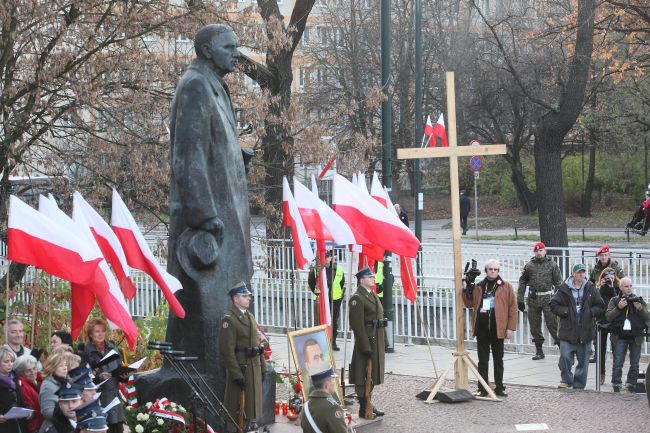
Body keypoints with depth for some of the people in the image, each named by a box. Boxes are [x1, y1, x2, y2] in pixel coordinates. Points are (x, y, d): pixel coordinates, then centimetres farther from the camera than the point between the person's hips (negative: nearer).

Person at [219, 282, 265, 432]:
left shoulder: (250, 317, 15)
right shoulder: (229, 320, -13)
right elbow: (227, 350, -18)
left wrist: (262, 367, 13)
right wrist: (237, 374, -20)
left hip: (254, 368, 8)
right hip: (240, 369, -8)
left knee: (250, 404, 14)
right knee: (236, 408, -2)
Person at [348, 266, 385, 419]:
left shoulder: (373, 296, 15)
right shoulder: (357, 298, -14)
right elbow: (357, 325, -18)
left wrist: (383, 340, 15)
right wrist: (365, 346, -21)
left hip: (377, 341, 9)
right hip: (366, 340, -9)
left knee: (372, 374, 15)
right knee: (363, 376, -2)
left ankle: (368, 404, 25)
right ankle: (363, 409, 3)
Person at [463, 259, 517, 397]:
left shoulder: (506, 287, 1)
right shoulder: (478, 287, 10)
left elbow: (512, 307, -2)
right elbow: (469, 304, 14)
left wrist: (511, 328, -8)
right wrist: (468, 291, -6)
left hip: (497, 329, -2)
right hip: (481, 328, 2)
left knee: (498, 359, 8)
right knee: (483, 360, 6)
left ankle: (499, 388, 14)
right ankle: (482, 389, 11)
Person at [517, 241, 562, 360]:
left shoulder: (552, 265, 3)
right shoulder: (529, 265, 8)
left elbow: (558, 282, 2)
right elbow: (522, 283, 10)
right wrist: (520, 300, 5)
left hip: (548, 298, -3)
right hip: (533, 299, 3)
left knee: (552, 323, -9)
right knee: (534, 326, 7)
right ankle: (539, 351, 16)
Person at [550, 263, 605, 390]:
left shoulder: (591, 289, 5)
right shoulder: (564, 289, -1)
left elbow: (600, 307, 10)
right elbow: (554, 305, -1)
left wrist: (590, 312, -7)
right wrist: (566, 312, -12)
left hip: (585, 331, 2)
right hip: (568, 330, -2)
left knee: (583, 360, 7)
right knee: (565, 357, -10)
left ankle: (579, 385, 18)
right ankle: (567, 380, 9)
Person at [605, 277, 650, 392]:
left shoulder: (638, 300, 10)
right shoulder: (614, 300, 6)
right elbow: (608, 317, -3)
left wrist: (640, 309, -14)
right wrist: (618, 307, -16)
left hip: (636, 337, 2)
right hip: (620, 336, -2)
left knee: (635, 364, 6)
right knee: (618, 363, -3)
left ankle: (631, 384, 15)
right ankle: (616, 385, 2)